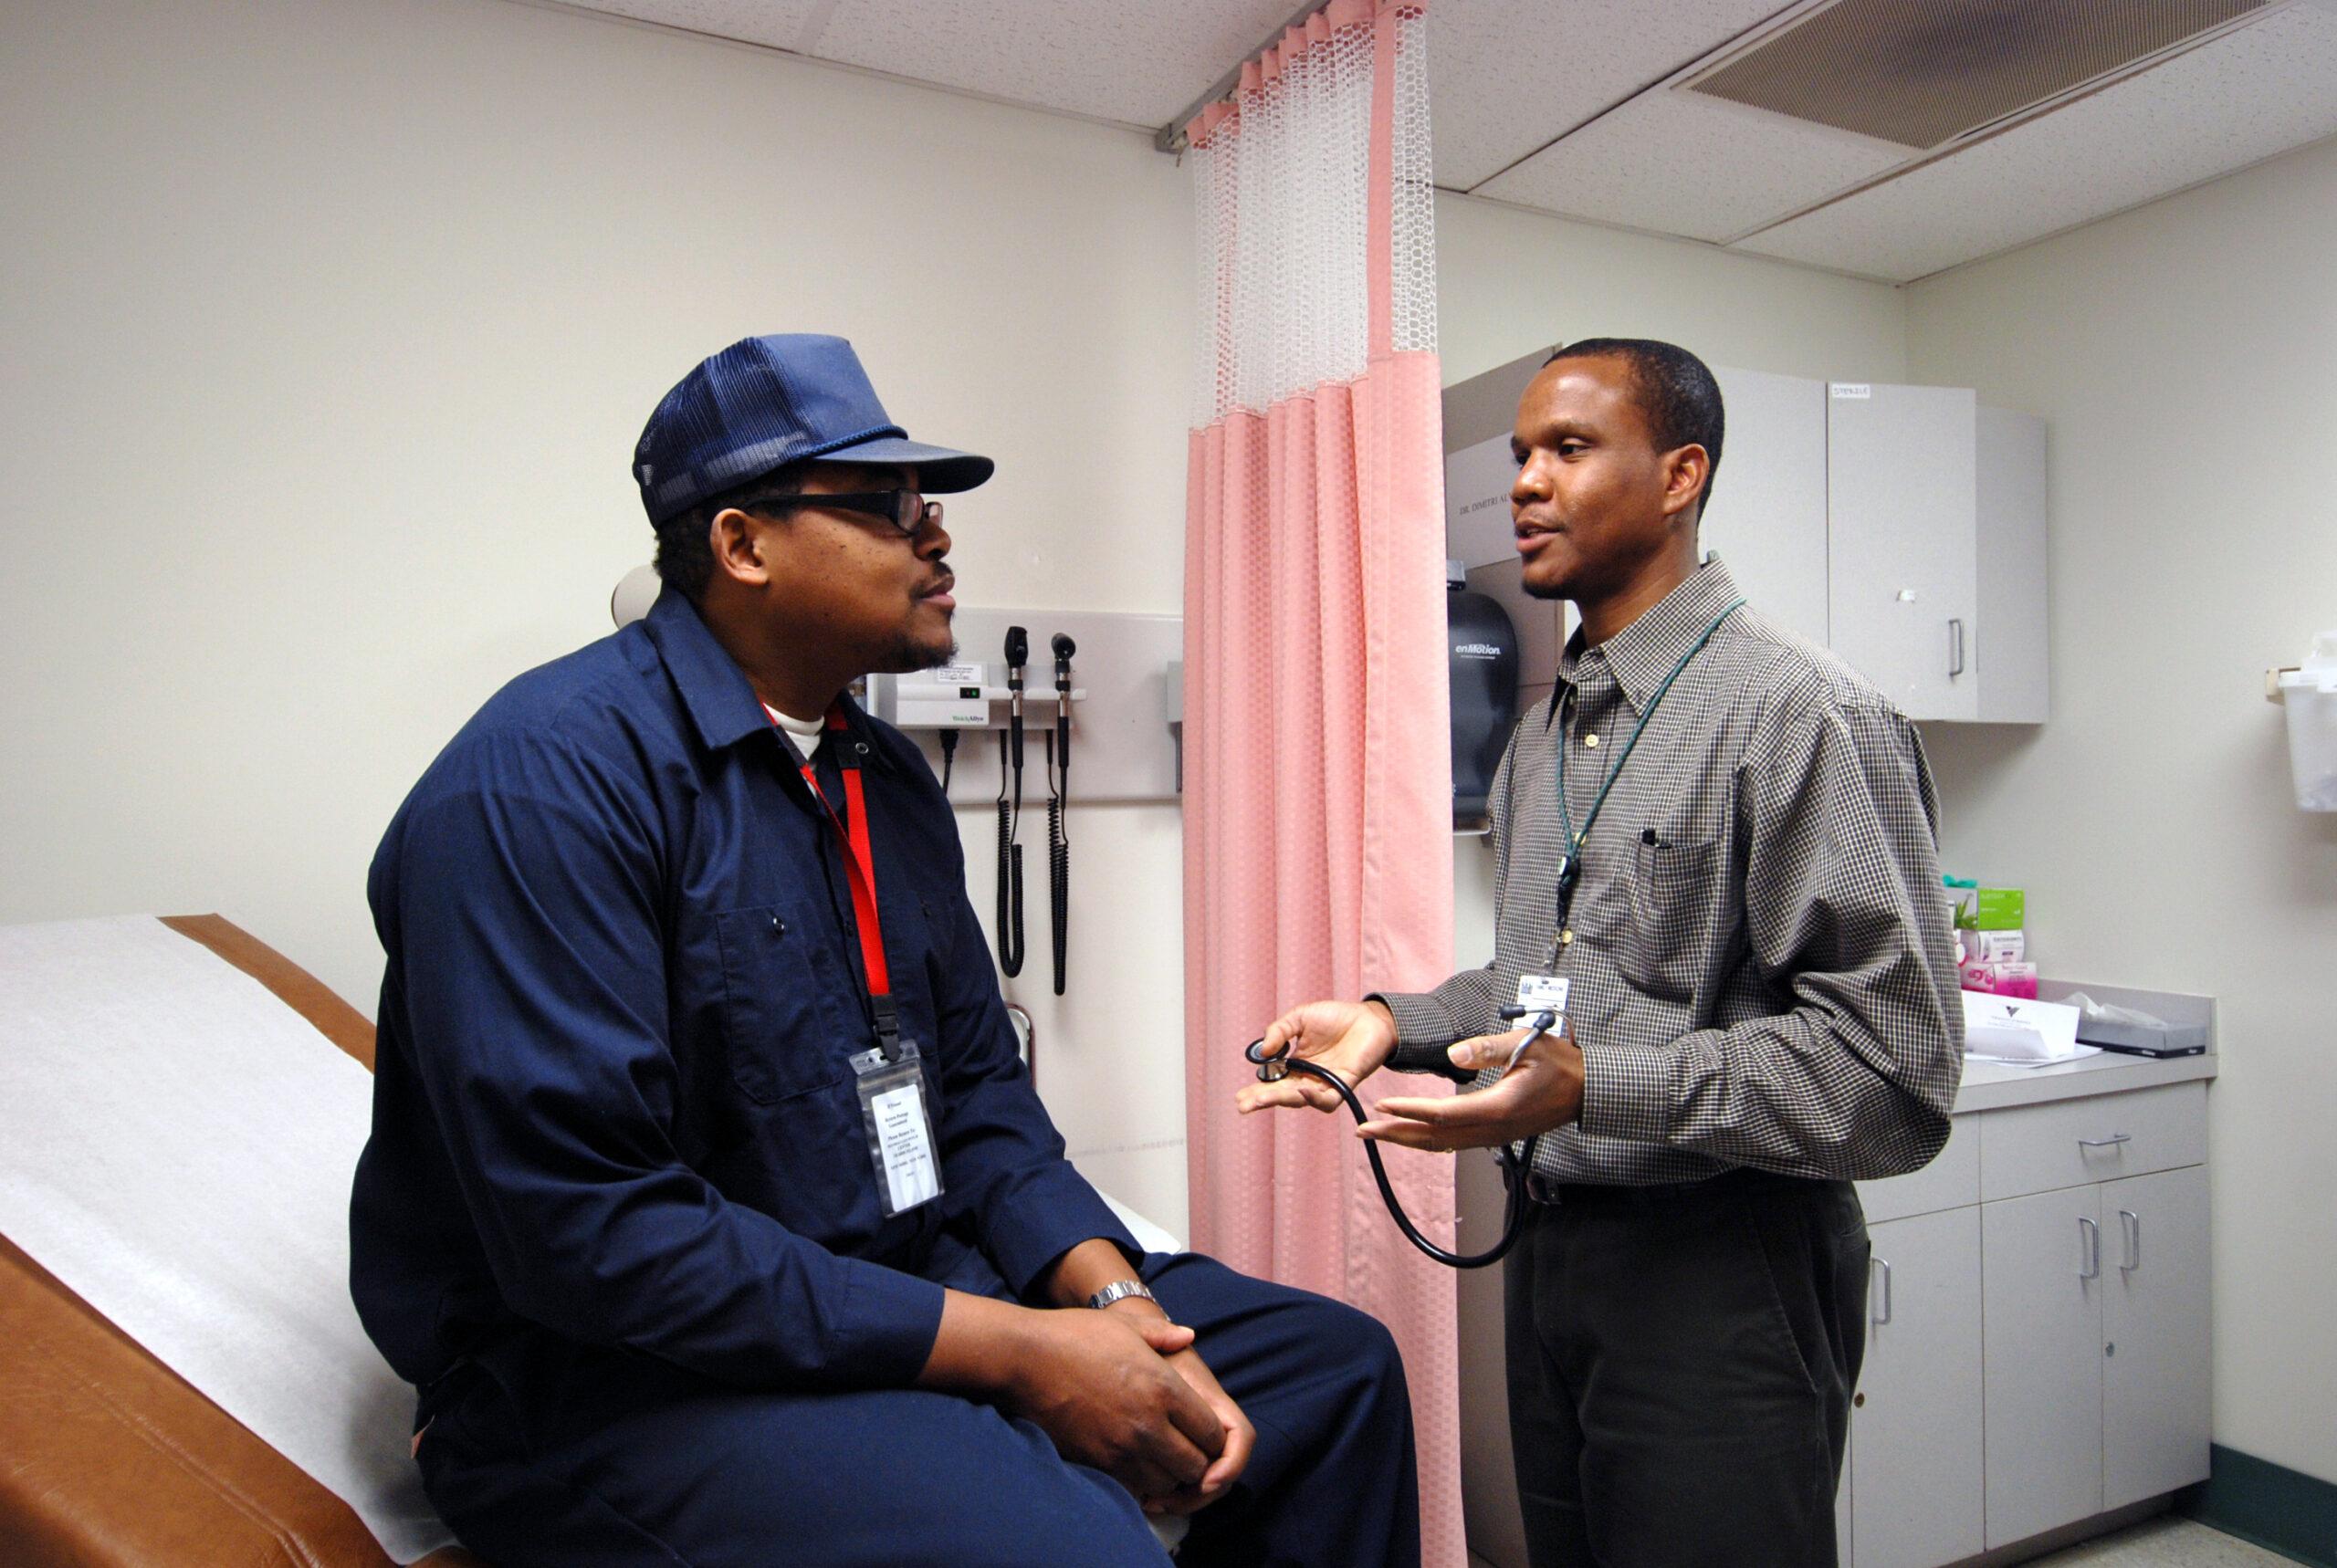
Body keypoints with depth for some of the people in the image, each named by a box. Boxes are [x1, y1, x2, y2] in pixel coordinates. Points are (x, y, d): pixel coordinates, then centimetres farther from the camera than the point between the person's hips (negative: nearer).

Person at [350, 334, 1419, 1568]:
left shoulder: (887, 776, 9)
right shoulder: (548, 780, -18)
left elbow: (975, 1087, 11)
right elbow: (588, 1230, -24)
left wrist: (1114, 1299, -7)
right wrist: (1014, 1349, -22)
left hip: (912, 1292, 8)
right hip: (611, 1372, -7)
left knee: (1335, 1367, 6)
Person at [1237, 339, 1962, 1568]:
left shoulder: (1808, 717, -16)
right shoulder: (1543, 735, 10)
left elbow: (1893, 1065, -21)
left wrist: (1599, 1083, -29)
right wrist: (1397, 1022, 1)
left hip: (1722, 1273, -7)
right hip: (1552, 1248, 8)